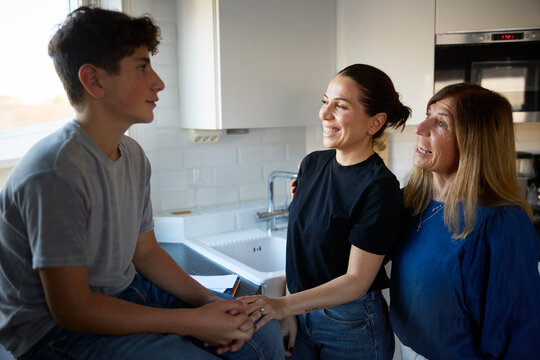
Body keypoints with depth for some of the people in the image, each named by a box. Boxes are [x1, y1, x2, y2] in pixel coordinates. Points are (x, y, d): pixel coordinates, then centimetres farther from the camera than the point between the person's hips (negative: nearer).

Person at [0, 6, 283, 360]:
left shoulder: (133, 154, 1)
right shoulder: (56, 172, -27)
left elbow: (145, 251, 7)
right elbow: (70, 307, -24)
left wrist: (210, 301, -7)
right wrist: (192, 322, -21)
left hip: (124, 293, 8)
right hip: (55, 328, -7)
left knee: (263, 332, 3)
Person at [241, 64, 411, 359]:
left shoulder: (378, 187, -20)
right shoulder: (312, 163, -1)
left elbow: (357, 280, -20)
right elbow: (298, 245, 3)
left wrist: (283, 305, -28)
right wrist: (288, 313, 1)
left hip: (351, 323, -5)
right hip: (303, 311, 5)